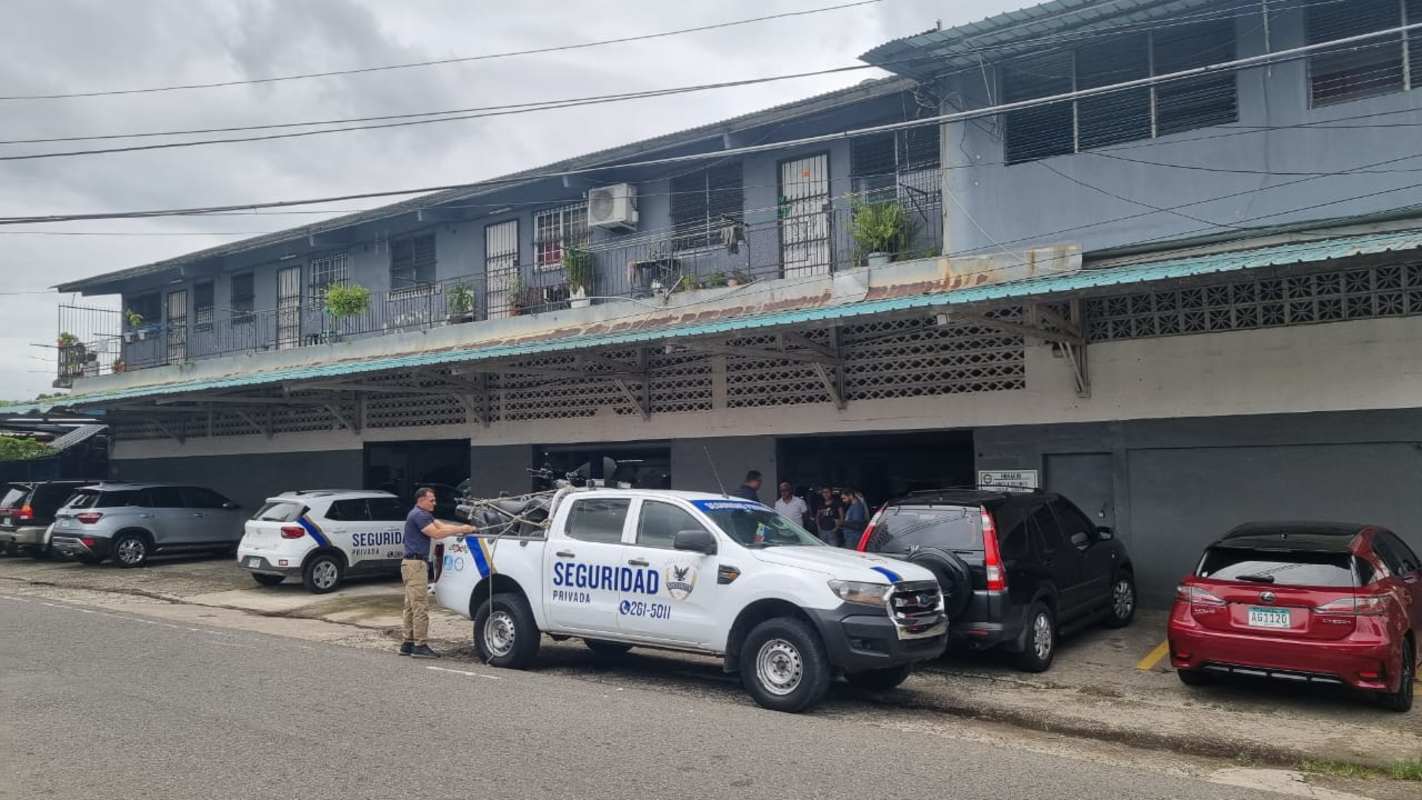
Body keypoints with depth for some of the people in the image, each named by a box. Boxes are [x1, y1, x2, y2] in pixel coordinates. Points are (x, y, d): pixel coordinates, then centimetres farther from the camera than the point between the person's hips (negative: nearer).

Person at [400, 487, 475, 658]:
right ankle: (420, 646, -9)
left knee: (412, 606, 13)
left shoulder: (423, 515, 20)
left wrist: (464, 528, -1)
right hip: (415, 564, -11)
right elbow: (436, 533, -20)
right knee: (421, 606, -10)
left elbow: (442, 525, 11)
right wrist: (460, 530, -16)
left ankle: (408, 644, 17)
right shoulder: (418, 515, -13)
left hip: (413, 564, 11)